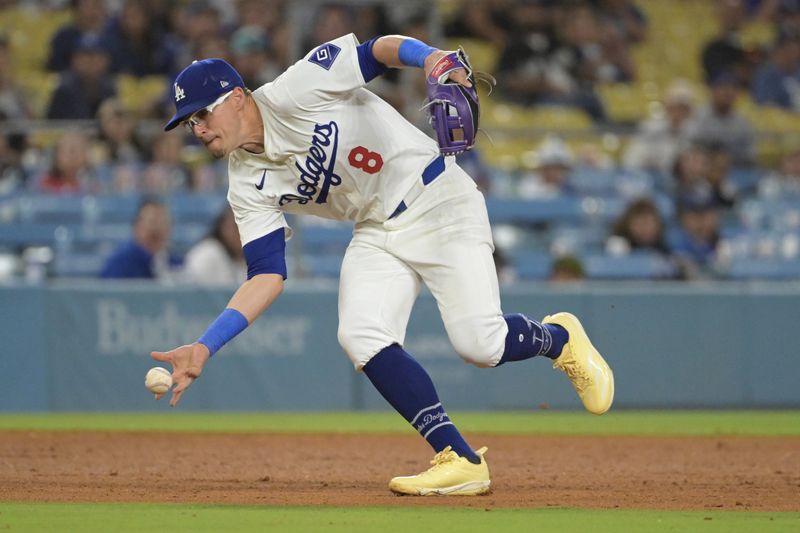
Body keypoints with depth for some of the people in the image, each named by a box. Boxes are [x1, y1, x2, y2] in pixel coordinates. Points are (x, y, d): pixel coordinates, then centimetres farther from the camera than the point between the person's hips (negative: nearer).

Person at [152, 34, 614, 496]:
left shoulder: (295, 92, -17)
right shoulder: (248, 187, -2)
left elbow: (379, 50, -16)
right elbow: (268, 278, -5)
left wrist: (432, 57, -38)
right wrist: (205, 348, -15)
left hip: (437, 198, -6)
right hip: (376, 234, 6)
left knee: (480, 344, -18)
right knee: (361, 337, -20)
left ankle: (559, 338, 17)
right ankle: (461, 461, -13)